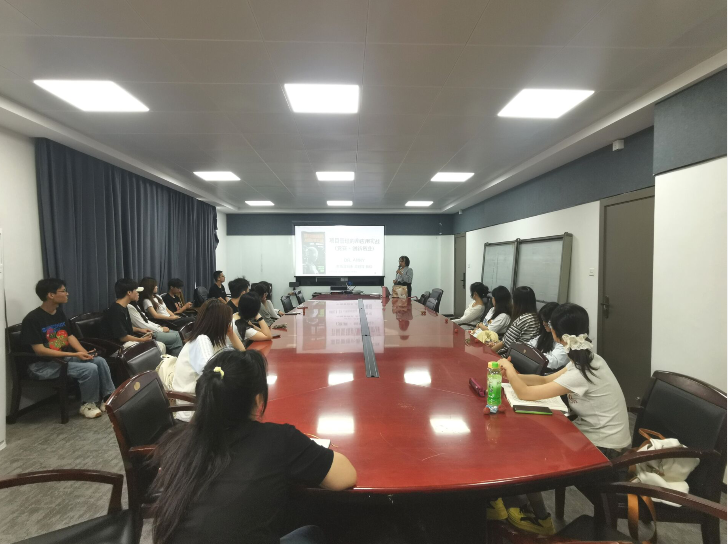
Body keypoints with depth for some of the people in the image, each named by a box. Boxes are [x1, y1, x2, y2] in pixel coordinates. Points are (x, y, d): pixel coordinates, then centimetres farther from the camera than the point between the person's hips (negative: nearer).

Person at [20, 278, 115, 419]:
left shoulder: (59, 313, 7)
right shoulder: (32, 319, -18)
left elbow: (70, 336, 11)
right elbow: (40, 350, -22)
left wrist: (84, 352, -7)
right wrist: (74, 355, -25)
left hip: (65, 356, 8)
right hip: (43, 364, -8)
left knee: (100, 361, -10)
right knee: (90, 369, -25)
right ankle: (87, 405, -4)